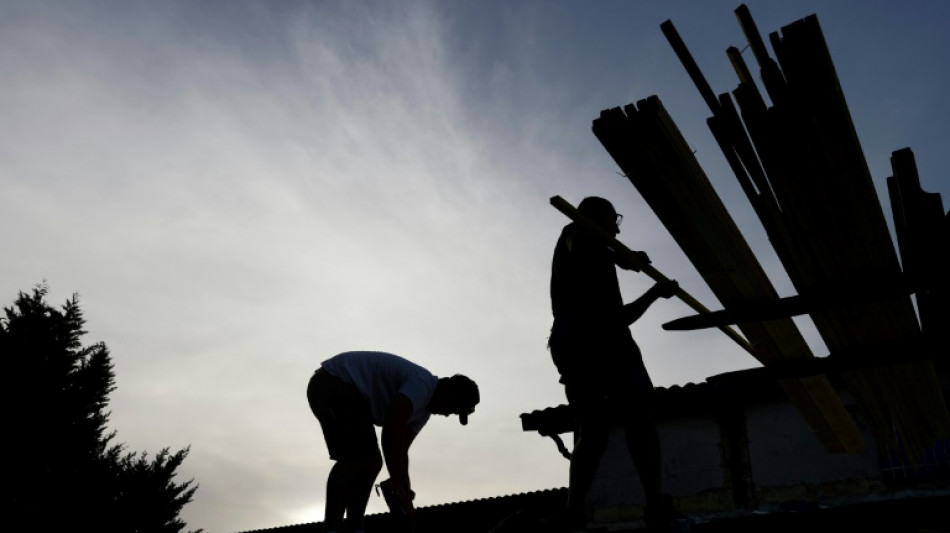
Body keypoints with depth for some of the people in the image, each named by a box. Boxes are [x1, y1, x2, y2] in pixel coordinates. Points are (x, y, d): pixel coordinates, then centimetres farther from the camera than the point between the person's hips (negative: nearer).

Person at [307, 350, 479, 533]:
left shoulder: (423, 410, 13)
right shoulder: (422, 385, -19)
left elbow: (401, 450, 14)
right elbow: (392, 433, -26)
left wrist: (405, 492, 7)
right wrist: (398, 485, -19)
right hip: (333, 385, -11)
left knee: (372, 461, 9)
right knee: (354, 456, -22)